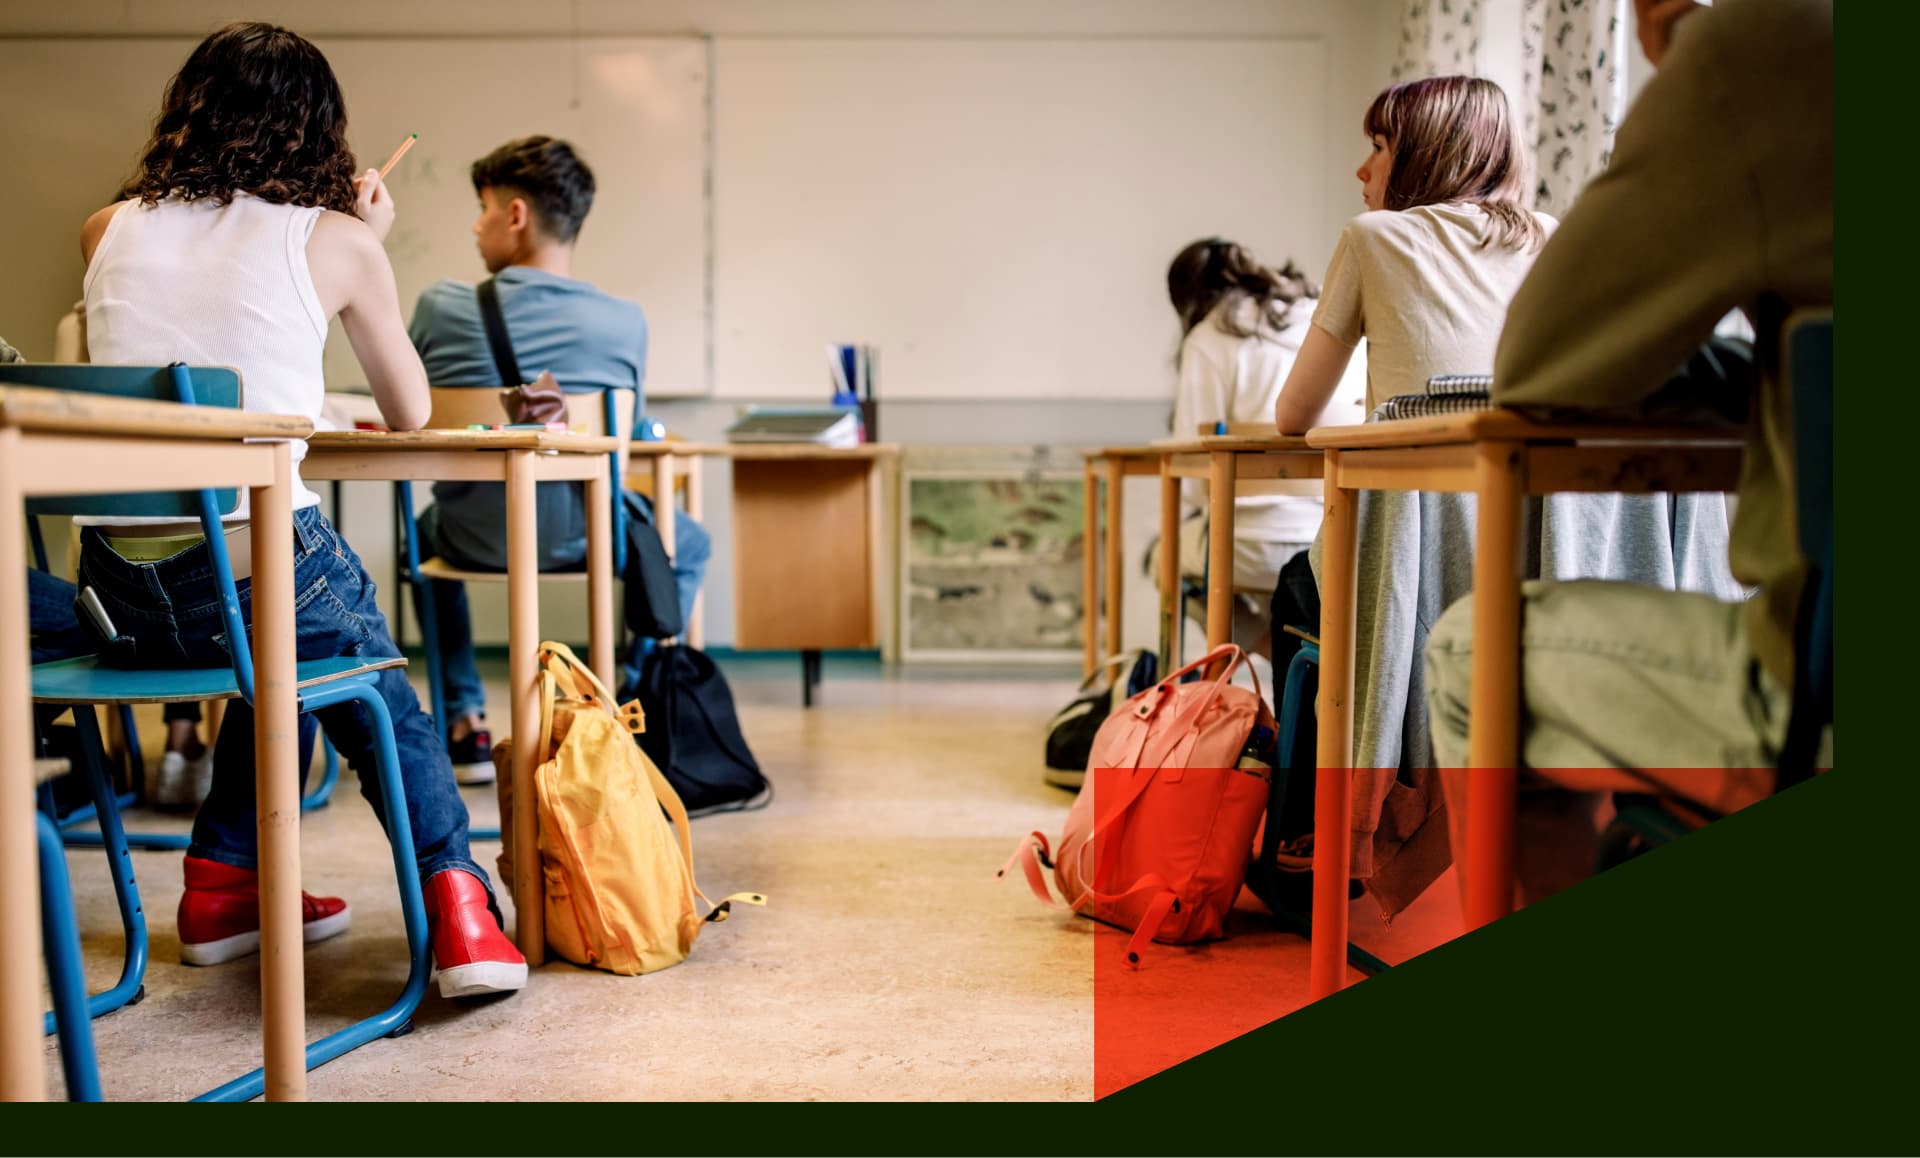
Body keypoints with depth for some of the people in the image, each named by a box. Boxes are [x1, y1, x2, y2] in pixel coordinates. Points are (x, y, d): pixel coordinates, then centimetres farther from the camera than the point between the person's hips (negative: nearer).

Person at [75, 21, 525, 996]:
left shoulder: (111, 230, 10)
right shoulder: (337, 241, 1)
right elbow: (410, 414, 12)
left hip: (123, 588, 5)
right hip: (256, 564, -5)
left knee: (281, 665, 34)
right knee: (382, 701, 22)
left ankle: (223, 884, 35)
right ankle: (456, 904, 6)